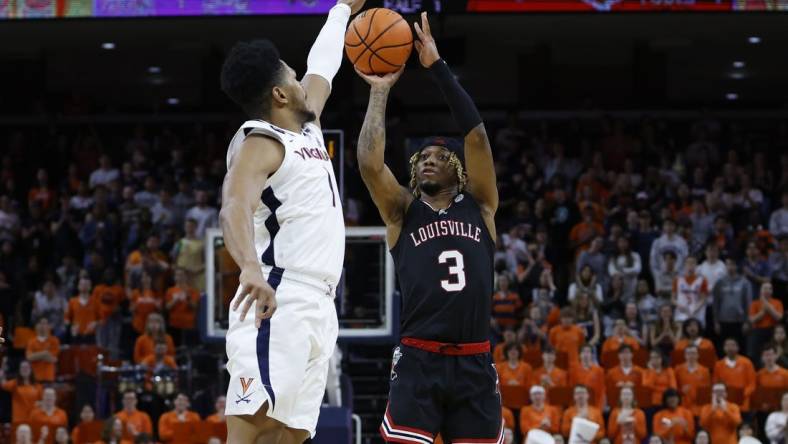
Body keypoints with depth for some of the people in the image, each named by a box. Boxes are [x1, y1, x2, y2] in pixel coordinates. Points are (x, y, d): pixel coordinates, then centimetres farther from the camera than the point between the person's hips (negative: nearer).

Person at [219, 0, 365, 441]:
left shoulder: (307, 124, 20)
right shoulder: (261, 144, -8)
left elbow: (321, 69, 40)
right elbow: (235, 206, -27)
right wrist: (251, 268, -46)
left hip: (317, 308, 10)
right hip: (278, 304, -10)